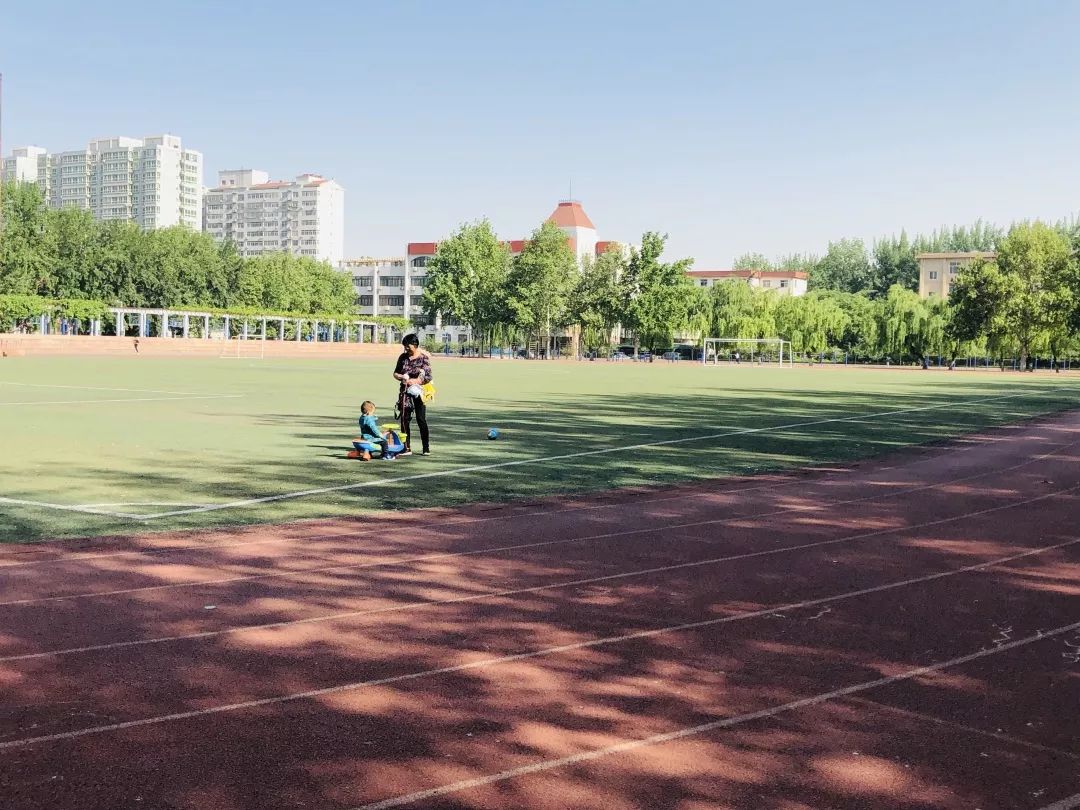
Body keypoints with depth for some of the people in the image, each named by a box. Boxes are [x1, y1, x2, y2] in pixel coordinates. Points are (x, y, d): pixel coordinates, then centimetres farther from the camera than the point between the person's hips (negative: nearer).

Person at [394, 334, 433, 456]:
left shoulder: (424, 357, -6)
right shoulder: (403, 357, 7)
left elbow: (428, 377, -10)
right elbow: (395, 373, 13)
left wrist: (413, 381, -16)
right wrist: (401, 377, -8)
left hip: (418, 392, -4)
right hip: (405, 392, 4)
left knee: (421, 420, -3)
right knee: (405, 419, 3)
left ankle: (426, 448, 5)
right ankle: (407, 448, 9)